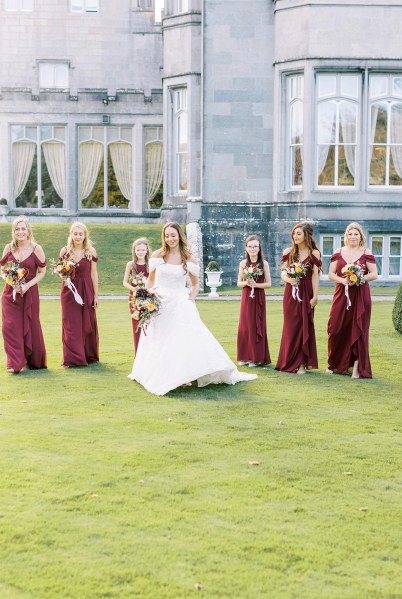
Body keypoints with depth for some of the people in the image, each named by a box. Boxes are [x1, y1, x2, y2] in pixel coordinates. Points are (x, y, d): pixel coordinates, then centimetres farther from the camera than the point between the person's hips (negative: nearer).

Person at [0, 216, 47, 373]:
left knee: (30, 327, 6)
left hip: (30, 293, -2)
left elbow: (42, 272, -2)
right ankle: (15, 363, -2)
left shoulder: (36, 249, -7)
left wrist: (27, 285, -15)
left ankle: (32, 361, 23)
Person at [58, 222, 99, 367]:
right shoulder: (65, 250, 1)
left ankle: (89, 356, 20)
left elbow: (93, 274, 2)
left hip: (86, 290, 0)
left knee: (87, 324, 7)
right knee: (70, 325, 1)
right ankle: (71, 359, 5)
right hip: (69, 290, 1)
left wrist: (96, 295, 0)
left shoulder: (91, 251, -1)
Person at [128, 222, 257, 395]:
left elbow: (195, 284, 10)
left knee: (189, 337, -13)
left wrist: (191, 299, -5)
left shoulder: (189, 258, -1)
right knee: (158, 343, 7)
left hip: (180, 304, -1)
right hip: (159, 304, 1)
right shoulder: (158, 255, 0)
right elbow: (150, 279, 10)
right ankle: (158, 378, 22)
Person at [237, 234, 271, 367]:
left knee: (257, 326, -1)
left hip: (259, 298, -2)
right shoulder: (243, 263, 5)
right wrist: (246, 283, -12)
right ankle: (244, 356, 12)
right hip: (246, 297, 2)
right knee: (244, 325, 3)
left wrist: (256, 284, -16)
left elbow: (268, 284, -1)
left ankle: (256, 357, 5)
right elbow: (239, 283, 8)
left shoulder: (264, 263, -2)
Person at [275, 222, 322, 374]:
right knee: (291, 326, 4)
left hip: (306, 293, -3)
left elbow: (315, 276, -4)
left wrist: (315, 296, -9)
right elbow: (283, 273, 8)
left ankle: (302, 363, 4)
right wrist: (288, 279, -14)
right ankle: (291, 361, 13)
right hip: (291, 293, 3)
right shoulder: (288, 252, 8)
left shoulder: (314, 253, -1)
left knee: (305, 326, -1)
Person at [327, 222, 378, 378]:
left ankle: (357, 366, 4)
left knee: (358, 329, -2)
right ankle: (335, 363, 16)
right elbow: (331, 274, 6)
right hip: (341, 293, 2)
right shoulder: (338, 253, 7)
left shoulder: (366, 253, 2)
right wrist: (343, 280, -13)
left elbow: (374, 274, 1)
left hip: (360, 294, -1)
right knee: (336, 328, 0)